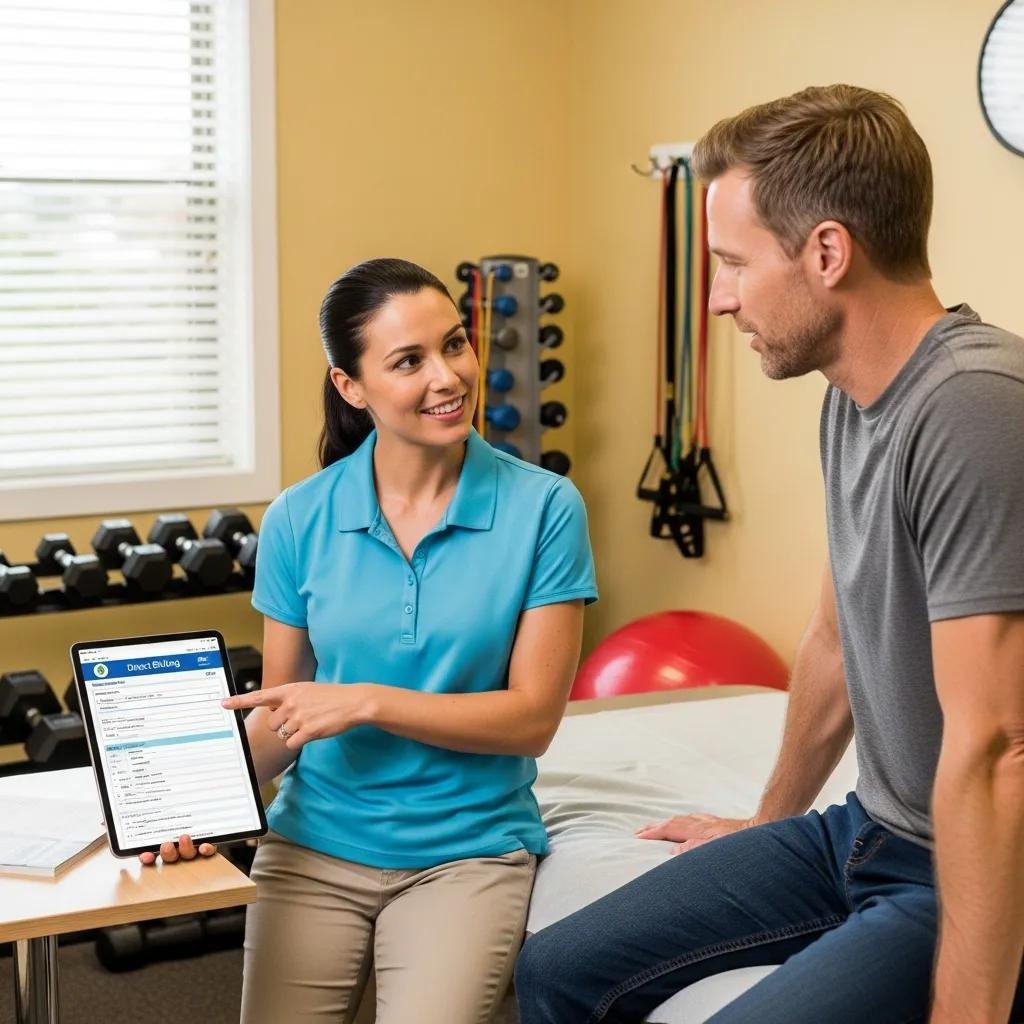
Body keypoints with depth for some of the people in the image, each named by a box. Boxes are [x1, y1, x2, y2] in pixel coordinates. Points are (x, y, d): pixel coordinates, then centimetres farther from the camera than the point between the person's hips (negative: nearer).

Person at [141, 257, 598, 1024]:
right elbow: (279, 711, 7)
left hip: (469, 850, -2)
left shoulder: (543, 508, -9)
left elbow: (532, 717, -9)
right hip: (315, 846, 2)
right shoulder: (300, 520, -2)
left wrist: (368, 702, -17)